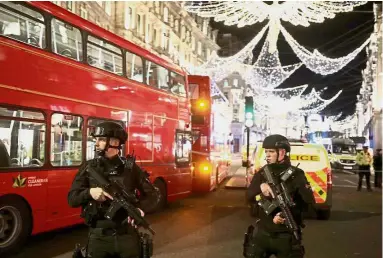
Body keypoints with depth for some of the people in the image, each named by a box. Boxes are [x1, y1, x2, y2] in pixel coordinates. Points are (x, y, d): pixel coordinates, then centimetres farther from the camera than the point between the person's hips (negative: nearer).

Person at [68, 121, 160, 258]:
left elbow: (153, 194, 5)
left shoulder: (130, 167, 1)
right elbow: (72, 198, 1)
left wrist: (141, 208, -15)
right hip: (98, 236, 0)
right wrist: (90, 192, -19)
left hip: (127, 235, 0)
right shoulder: (88, 167, 2)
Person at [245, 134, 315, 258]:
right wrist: (261, 187, -24)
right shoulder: (262, 173, 4)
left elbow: (309, 203, -14)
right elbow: (249, 196, -4)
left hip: (287, 237, -4)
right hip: (263, 234, 4)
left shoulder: (296, 174, -9)